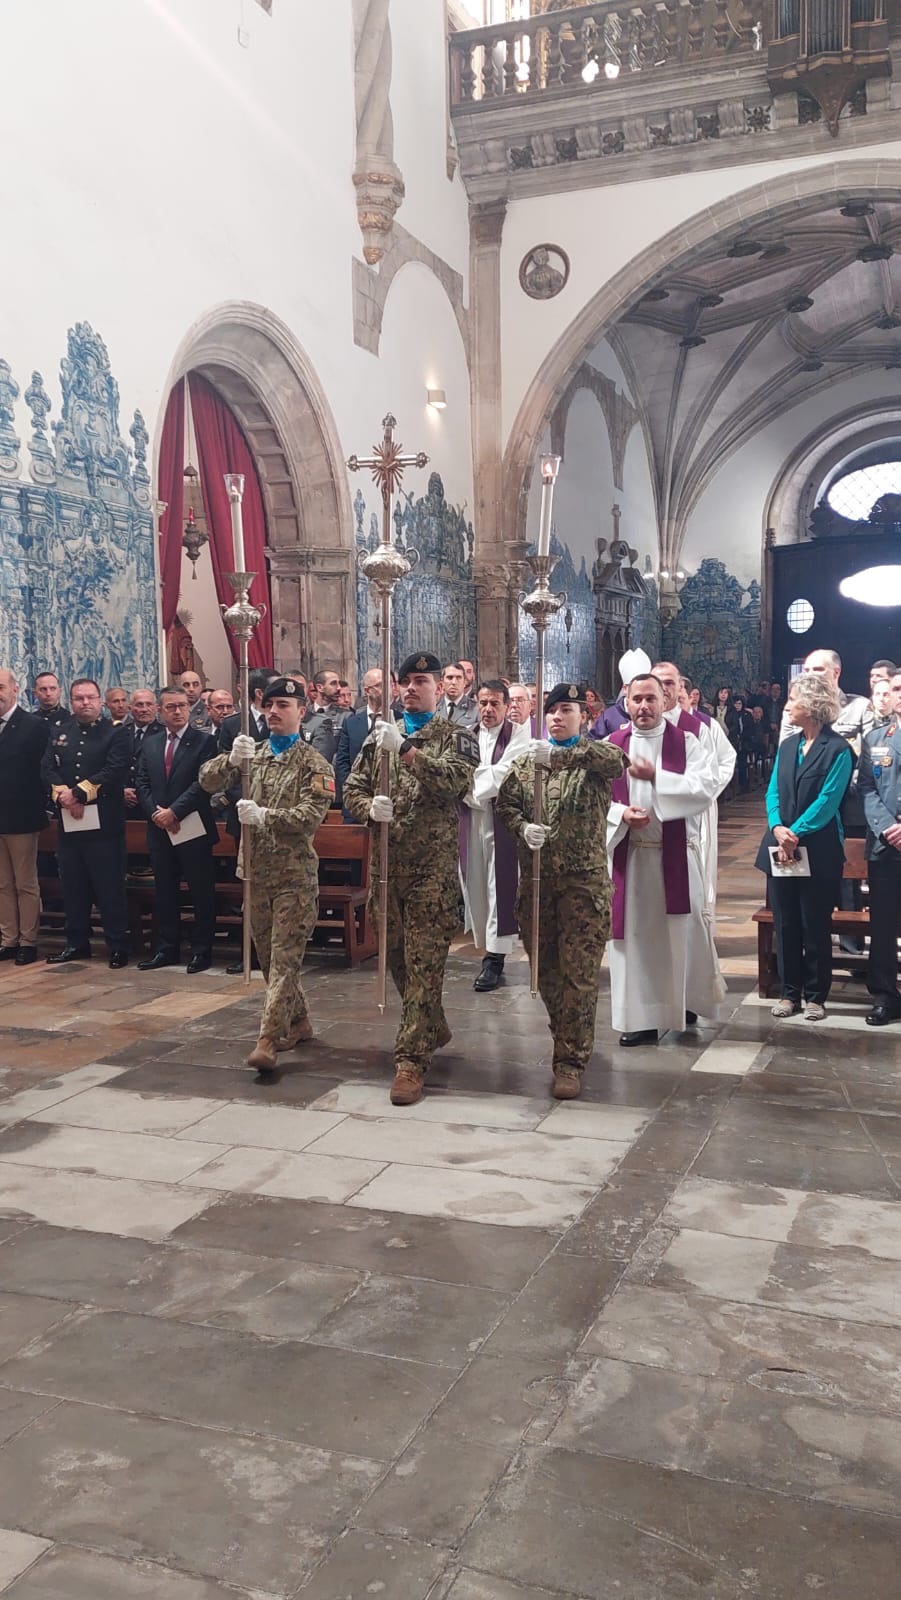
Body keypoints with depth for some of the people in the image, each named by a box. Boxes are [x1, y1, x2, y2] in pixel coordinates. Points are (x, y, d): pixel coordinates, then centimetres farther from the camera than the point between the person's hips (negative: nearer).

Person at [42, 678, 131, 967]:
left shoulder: (116, 734, 0)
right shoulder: (59, 734, 15)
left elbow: (114, 771, -13)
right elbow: (48, 770, 6)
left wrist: (78, 793, -17)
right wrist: (63, 796, -12)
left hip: (104, 823, -5)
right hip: (68, 823, 5)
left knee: (110, 887, -2)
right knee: (73, 887, 11)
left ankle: (118, 946, 5)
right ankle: (76, 943, 21)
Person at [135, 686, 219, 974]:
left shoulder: (204, 741, -4)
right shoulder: (150, 743, 12)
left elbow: (203, 782, -13)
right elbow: (142, 783, 9)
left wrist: (174, 811, -17)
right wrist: (155, 812, -7)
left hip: (193, 829, -5)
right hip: (159, 829, 5)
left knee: (201, 893, 1)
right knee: (165, 892, 11)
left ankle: (201, 950, 10)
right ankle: (167, 948, 20)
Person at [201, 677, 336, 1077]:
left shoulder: (313, 763, -4)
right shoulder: (252, 753, 10)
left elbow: (311, 816, -15)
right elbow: (208, 781, -1)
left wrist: (263, 816, -26)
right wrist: (231, 759, -21)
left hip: (294, 874, -6)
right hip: (256, 870, 6)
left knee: (284, 957, -9)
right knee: (268, 955, 15)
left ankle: (268, 1040, -12)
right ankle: (298, 1021, 31)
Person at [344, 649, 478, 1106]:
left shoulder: (456, 737, 1)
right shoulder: (381, 736, 15)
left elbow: (455, 781, -18)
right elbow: (352, 789, 11)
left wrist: (405, 749, -25)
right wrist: (370, 806, -11)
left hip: (432, 866, -5)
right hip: (386, 863, 5)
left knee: (424, 962, -8)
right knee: (397, 957, 15)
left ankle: (411, 1059, -5)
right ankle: (432, 1029, 34)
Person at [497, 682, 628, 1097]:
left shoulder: (593, 757, -1)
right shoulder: (525, 760, 12)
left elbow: (617, 759, -24)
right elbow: (505, 802, 7)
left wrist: (560, 755, -37)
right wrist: (523, 827, -14)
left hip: (583, 879, -4)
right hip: (535, 877, 4)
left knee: (579, 972, -5)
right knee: (545, 967, 13)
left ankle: (571, 1060, 1)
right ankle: (565, 1039, 32)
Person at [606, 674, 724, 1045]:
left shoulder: (688, 742, 0)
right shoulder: (611, 746, 5)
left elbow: (707, 788, -13)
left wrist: (655, 776, -18)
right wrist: (620, 814, -17)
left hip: (677, 853, -1)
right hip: (627, 854, 2)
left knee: (683, 930, 7)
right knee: (634, 933, 4)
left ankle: (687, 999, 29)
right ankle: (639, 1017, 13)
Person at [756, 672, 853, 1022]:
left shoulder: (838, 749, -8)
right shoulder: (787, 745, 10)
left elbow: (827, 801, -14)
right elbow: (773, 793, 5)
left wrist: (795, 833, -19)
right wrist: (778, 829, -12)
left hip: (818, 851, -5)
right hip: (780, 847, 5)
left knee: (815, 924, 5)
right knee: (785, 923, 10)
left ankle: (815, 994, 17)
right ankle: (790, 991, 20)